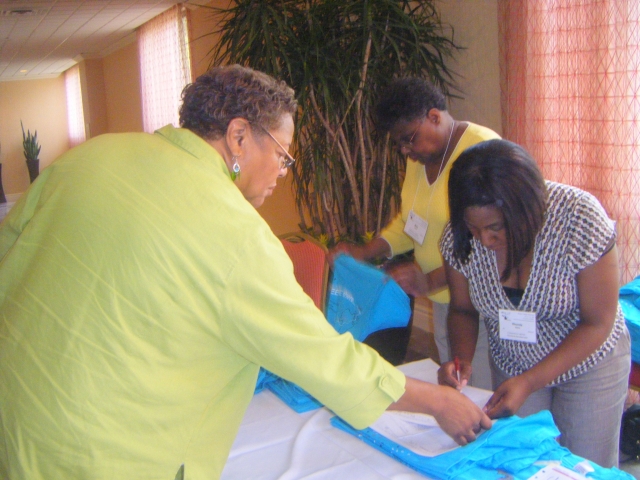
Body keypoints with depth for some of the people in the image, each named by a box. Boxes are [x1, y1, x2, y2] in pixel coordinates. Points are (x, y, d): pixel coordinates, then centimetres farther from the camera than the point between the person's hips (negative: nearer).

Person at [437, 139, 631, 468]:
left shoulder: (579, 218, -29)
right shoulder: (459, 237, -20)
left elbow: (598, 323, -21)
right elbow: (463, 309, -3)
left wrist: (530, 383, -28)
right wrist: (462, 360, -23)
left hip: (588, 361, -2)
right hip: (511, 363, 3)